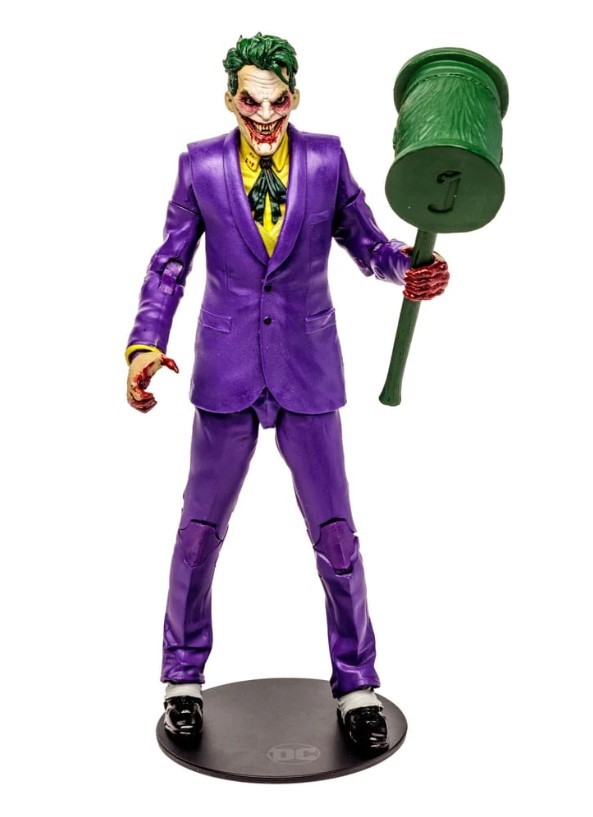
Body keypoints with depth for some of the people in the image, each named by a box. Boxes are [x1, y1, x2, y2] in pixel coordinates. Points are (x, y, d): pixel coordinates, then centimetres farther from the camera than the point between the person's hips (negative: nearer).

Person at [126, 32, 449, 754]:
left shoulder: (326, 158, 0)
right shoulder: (200, 165, 0)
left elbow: (364, 240, 5)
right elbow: (169, 264, 4)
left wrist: (404, 268, -16)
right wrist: (146, 342, -8)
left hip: (307, 367, 0)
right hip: (226, 369, 0)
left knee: (335, 533, 3)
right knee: (200, 530, 8)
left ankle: (356, 687, 21)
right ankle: (183, 679, 28)